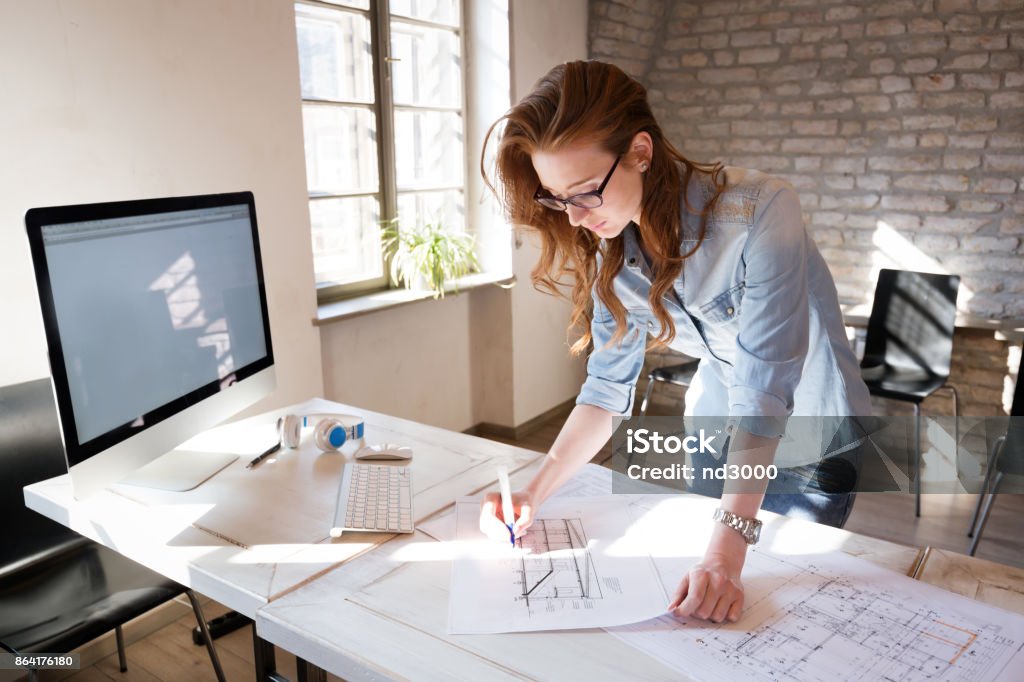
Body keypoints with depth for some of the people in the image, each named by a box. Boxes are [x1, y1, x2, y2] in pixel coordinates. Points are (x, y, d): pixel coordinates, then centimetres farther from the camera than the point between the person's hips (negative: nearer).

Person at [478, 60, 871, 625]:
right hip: (715, 436, 5)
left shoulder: (757, 214, -33)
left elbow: (763, 393, -35)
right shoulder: (611, 248, -14)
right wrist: (533, 494, -22)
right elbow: (609, 383, -11)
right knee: (702, 607, 17)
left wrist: (728, 550, -40)